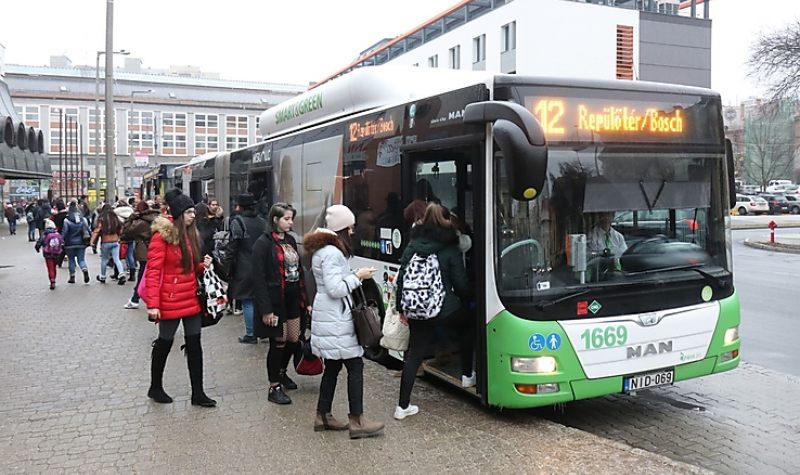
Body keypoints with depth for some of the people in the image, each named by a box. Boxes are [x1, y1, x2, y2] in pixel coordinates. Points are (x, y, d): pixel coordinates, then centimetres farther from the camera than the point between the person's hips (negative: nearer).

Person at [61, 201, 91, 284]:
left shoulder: (66, 220, -11)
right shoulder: (83, 219, -1)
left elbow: (64, 232, -11)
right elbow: (87, 230, 1)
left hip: (70, 244, -2)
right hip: (81, 243, 2)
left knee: (71, 260, 10)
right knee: (81, 259, 8)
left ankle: (72, 277, 13)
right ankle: (85, 270, -19)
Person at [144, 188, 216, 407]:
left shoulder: (190, 233, 10)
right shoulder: (162, 235, -13)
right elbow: (153, 271, -17)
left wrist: (203, 265, -2)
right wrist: (153, 303, -22)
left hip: (191, 299, 7)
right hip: (170, 301, -7)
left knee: (194, 344, 7)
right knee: (164, 343, 8)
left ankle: (197, 393, 13)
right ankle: (155, 388, 28)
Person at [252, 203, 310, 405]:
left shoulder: (290, 240, 9)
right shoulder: (263, 243, -13)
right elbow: (259, 278, -16)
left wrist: (305, 300, 10)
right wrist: (265, 309, -19)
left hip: (293, 298, 7)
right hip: (275, 299, -7)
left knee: (294, 339, 14)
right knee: (278, 342, 2)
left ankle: (281, 372, 39)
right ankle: (274, 388, 17)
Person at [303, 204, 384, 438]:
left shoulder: (322, 249, 14)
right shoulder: (332, 253, -18)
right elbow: (336, 289, -22)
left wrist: (354, 276, 10)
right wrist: (358, 276, -13)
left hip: (329, 317, 11)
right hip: (336, 320, -11)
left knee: (332, 366, 16)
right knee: (355, 366, -5)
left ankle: (323, 416, 23)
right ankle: (357, 421, -1)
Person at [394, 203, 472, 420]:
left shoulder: (412, 246, 4)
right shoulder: (451, 250, -7)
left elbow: (402, 278, 4)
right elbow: (461, 284, -5)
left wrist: (401, 307, 11)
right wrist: (465, 300, 16)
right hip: (444, 309, -4)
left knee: (414, 354, 10)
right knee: (467, 325, 26)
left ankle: (403, 406, 8)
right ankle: (467, 376, 33)